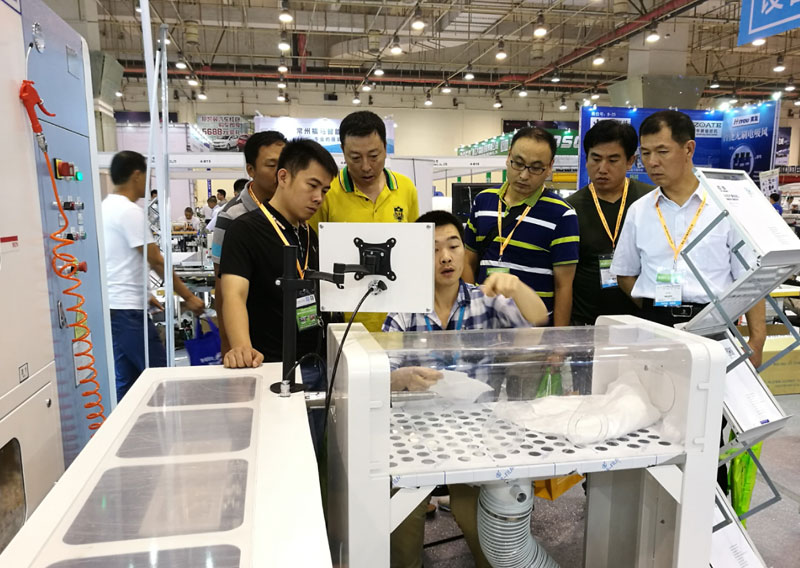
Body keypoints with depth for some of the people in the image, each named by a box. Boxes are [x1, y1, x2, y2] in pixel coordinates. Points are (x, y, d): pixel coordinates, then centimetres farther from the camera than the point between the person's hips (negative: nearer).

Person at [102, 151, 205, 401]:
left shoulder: (106, 207, 14)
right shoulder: (130, 211, -14)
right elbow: (157, 261, -14)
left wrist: (144, 294, 26)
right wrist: (189, 297, -8)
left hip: (113, 307, 10)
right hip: (127, 310, -10)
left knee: (126, 380, 13)